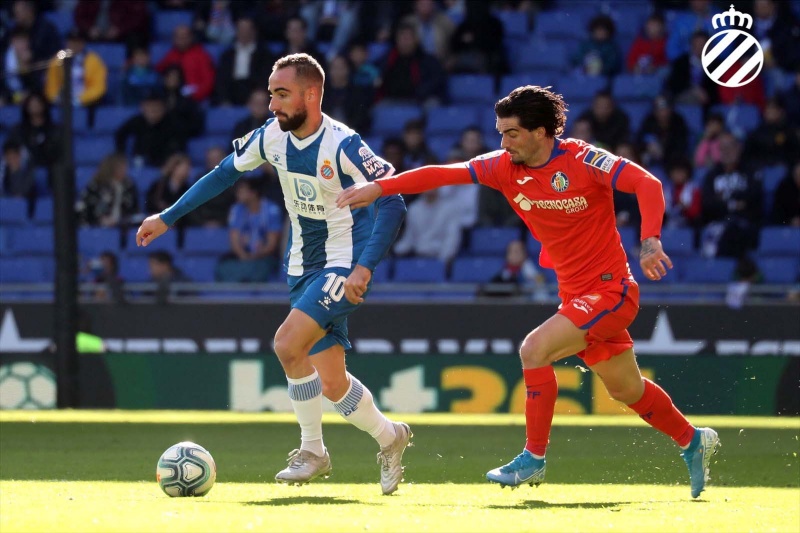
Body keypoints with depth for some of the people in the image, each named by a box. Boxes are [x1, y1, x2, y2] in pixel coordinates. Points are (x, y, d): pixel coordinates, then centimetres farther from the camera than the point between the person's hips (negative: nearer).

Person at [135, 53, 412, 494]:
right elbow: (225, 173, 14)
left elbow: (392, 203, -23)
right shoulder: (272, 136, -1)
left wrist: (363, 269, -32)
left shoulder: (342, 145, -20)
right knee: (330, 383, 2)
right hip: (304, 267, 6)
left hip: (344, 266, -6)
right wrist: (167, 218, 14)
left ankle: (312, 450, -4)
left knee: (287, 344, -23)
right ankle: (389, 438, 27)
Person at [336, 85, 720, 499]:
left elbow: (647, 184, -23)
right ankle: (693, 441, 39)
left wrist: (649, 241, -36)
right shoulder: (505, 167, 0)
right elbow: (444, 174, -2)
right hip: (576, 295, 7)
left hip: (609, 290, -7)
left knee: (535, 348, -22)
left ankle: (534, 458, -12)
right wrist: (379, 187, -10)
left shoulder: (582, 161, -17)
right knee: (626, 389, 17)